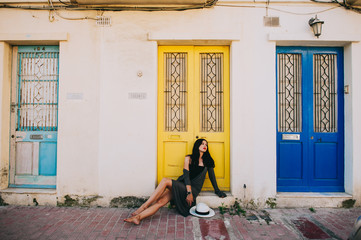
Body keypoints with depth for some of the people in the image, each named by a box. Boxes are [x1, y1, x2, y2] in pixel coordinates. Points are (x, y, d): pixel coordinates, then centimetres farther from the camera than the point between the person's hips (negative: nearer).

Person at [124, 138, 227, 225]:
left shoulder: (207, 161, 10)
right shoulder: (189, 158, 8)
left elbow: (212, 177, 17)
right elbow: (186, 175, -2)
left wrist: (217, 191, 18)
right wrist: (189, 192, -15)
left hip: (194, 189, -2)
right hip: (182, 185, 2)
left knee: (165, 181, -27)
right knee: (161, 201, -23)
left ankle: (144, 206, -24)